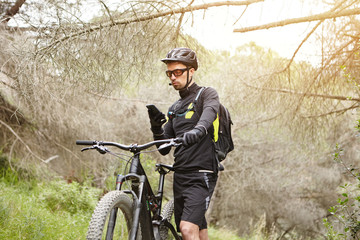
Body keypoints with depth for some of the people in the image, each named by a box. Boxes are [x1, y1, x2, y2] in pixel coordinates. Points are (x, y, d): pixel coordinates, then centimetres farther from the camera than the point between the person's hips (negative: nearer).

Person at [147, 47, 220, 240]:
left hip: (201, 175, -7)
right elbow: (164, 149, 15)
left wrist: (198, 130, -48)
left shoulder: (207, 94, 0)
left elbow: (209, 113, -25)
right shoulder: (174, 109, 20)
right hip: (180, 176, 7)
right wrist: (156, 127, -4)